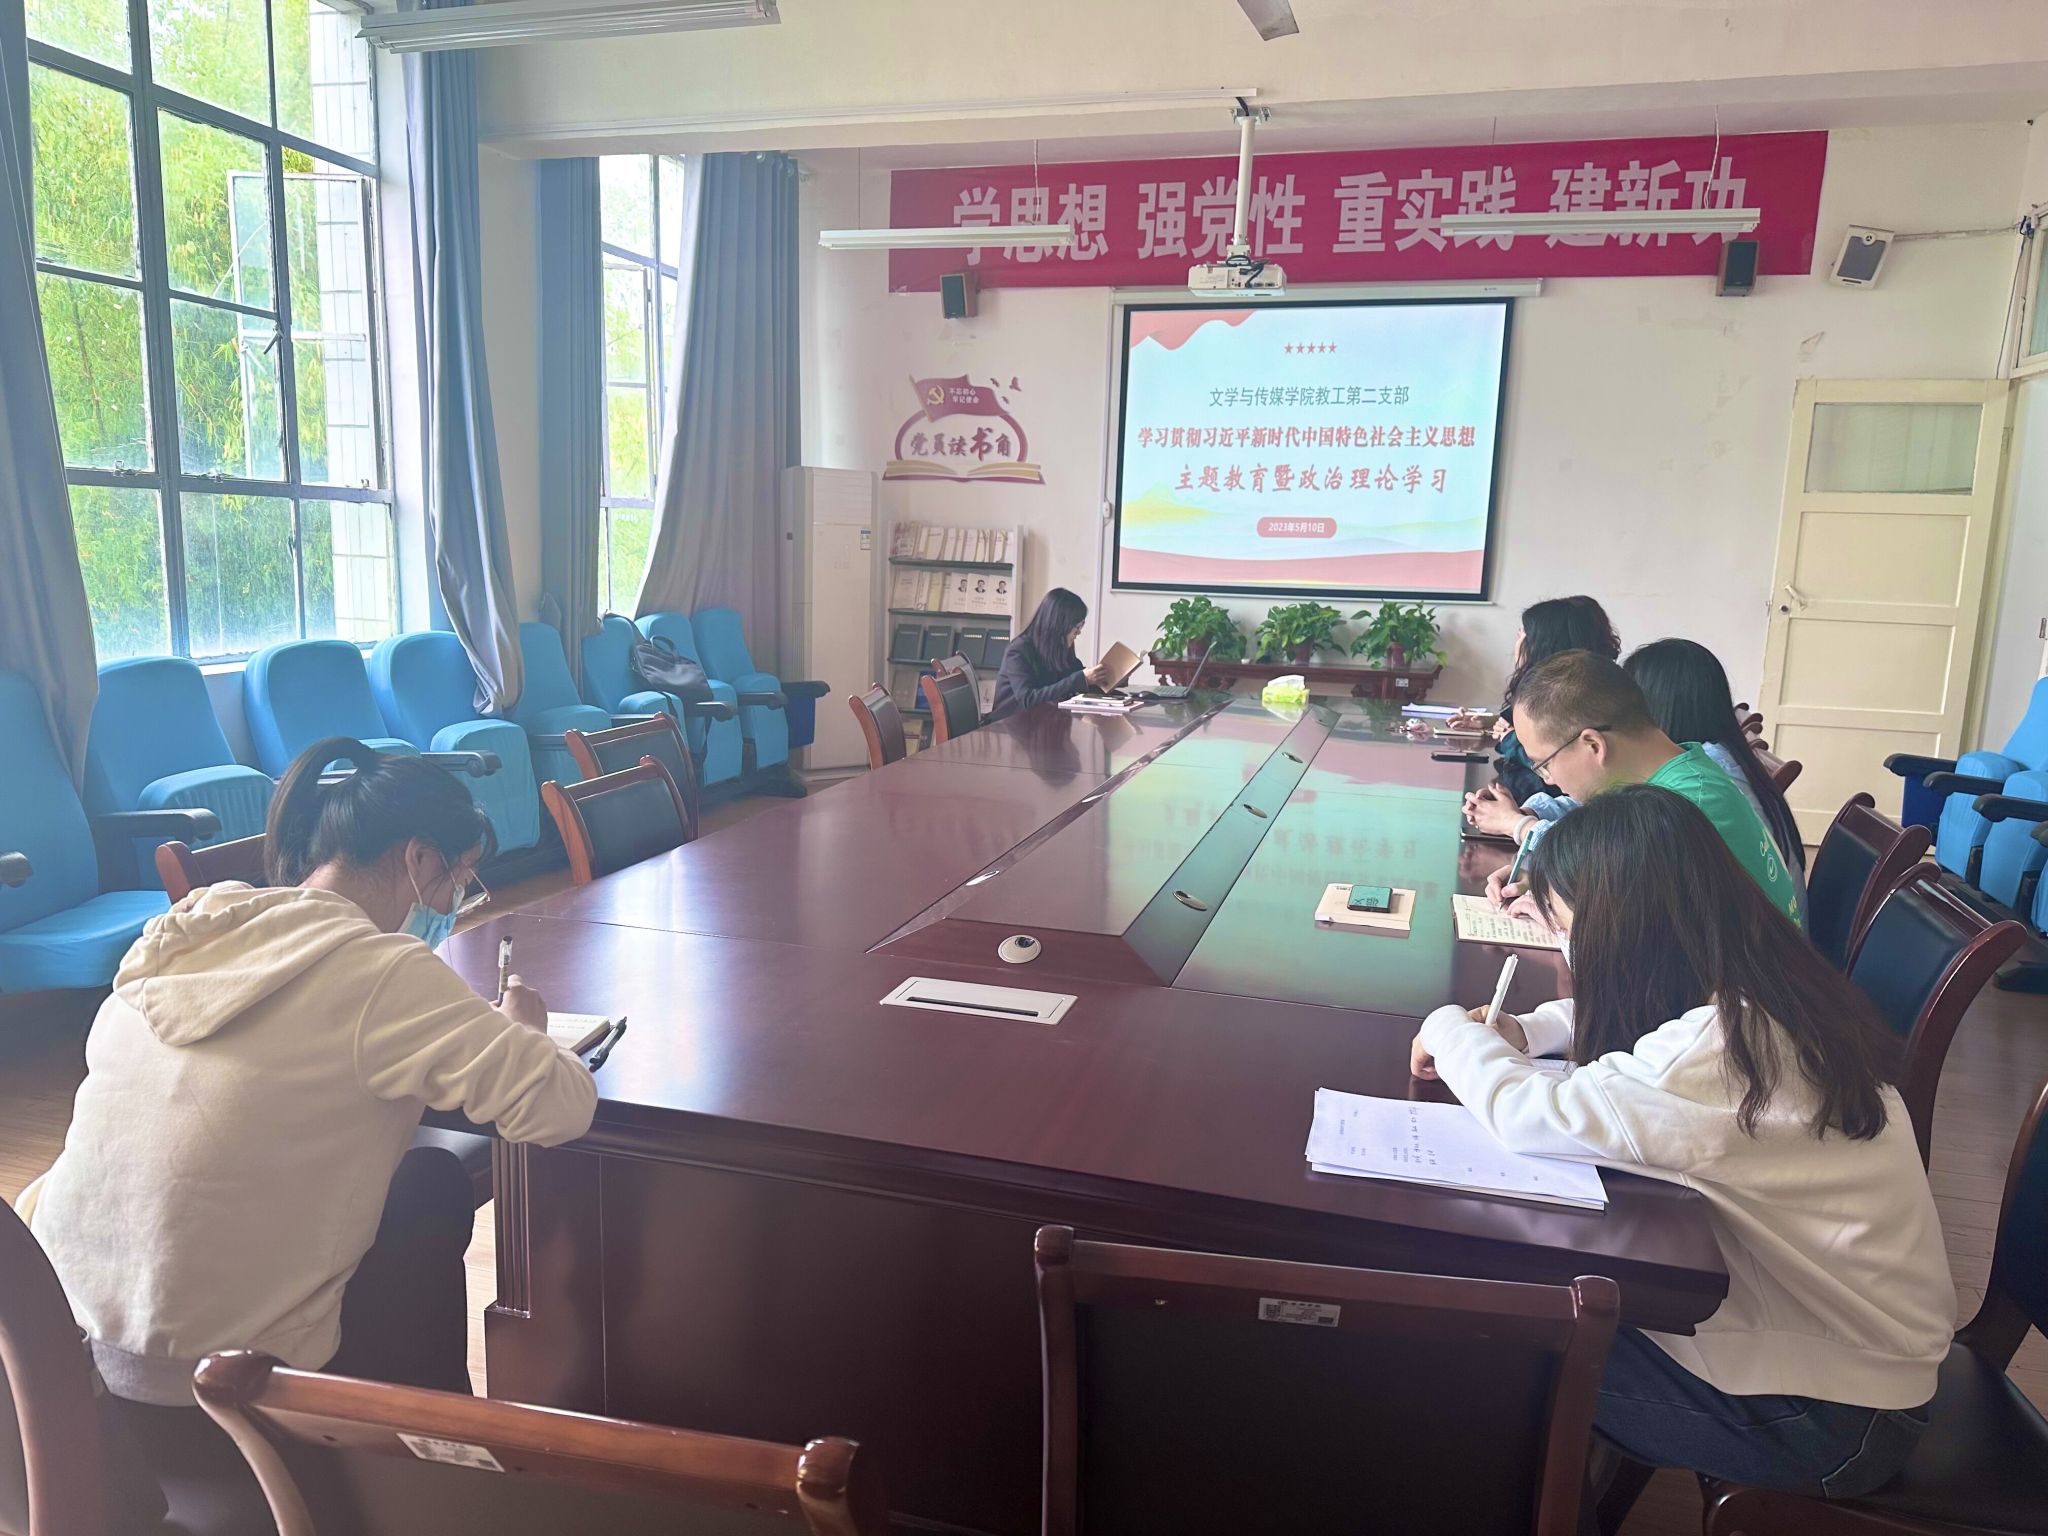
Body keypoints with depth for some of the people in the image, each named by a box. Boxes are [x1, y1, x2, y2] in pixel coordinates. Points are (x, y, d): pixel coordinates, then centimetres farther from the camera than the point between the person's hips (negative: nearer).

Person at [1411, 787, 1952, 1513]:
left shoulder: (1717, 1057, -34)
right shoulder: (1756, 989, -5)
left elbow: (1526, 1112, -30)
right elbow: (1614, 1017, 15)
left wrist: (1449, 1029, -11)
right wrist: (1521, 1032, -1)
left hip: (1828, 1416, -8)